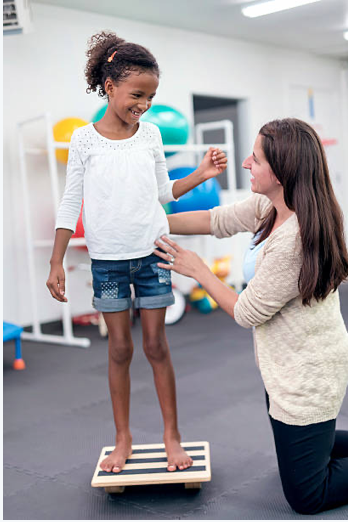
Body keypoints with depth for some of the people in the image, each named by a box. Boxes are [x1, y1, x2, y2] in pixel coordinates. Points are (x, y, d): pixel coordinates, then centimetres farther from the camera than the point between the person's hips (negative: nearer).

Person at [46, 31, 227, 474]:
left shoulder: (151, 134, 3)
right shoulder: (84, 139, -4)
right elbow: (71, 203, -2)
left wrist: (202, 174, 0)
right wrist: (56, 263, -4)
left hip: (152, 253, 1)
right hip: (107, 259, -1)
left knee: (156, 345, 6)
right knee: (119, 347, 7)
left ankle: (171, 436, 20)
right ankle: (123, 438, 22)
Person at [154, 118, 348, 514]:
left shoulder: (293, 242, -33)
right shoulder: (271, 207, -5)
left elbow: (246, 313, -19)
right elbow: (215, 220, 7)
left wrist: (197, 269, -6)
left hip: (307, 381, -10)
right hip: (287, 369, 10)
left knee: (307, 497, 8)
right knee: (297, 459, 29)